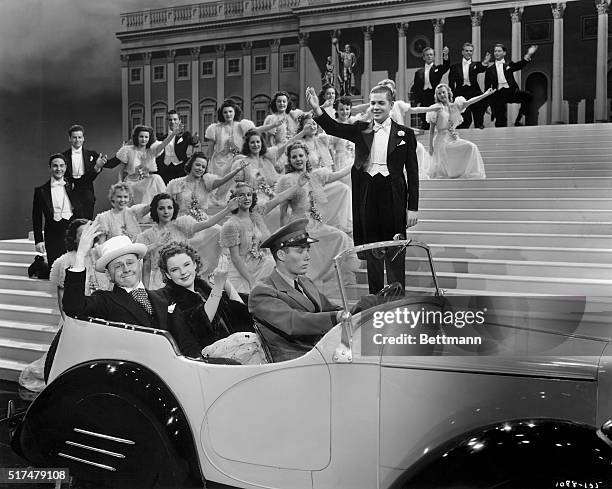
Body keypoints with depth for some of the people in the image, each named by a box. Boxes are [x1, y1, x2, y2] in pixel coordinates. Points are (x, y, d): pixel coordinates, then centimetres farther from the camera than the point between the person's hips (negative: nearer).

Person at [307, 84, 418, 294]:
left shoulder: (405, 134, 3)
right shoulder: (361, 130, 9)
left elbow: (412, 173, 2)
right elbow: (333, 128, -5)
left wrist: (413, 207, -2)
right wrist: (317, 109, -24)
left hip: (392, 196, -3)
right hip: (367, 196, 3)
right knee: (371, 250, 11)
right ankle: (375, 297, 22)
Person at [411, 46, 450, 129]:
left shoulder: (438, 69, 9)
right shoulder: (418, 72, 12)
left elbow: (446, 66, -13)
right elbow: (415, 89, 11)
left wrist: (445, 56, -33)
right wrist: (418, 102, -1)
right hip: (423, 103, 2)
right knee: (425, 125, 2)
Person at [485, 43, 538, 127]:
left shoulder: (509, 65, 14)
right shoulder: (490, 70, 13)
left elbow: (519, 65, -7)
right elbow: (487, 87, 13)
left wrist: (528, 55, -25)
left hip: (511, 91, 0)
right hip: (498, 94, 0)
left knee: (528, 97, -24)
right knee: (500, 121, -3)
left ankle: (518, 120, -14)